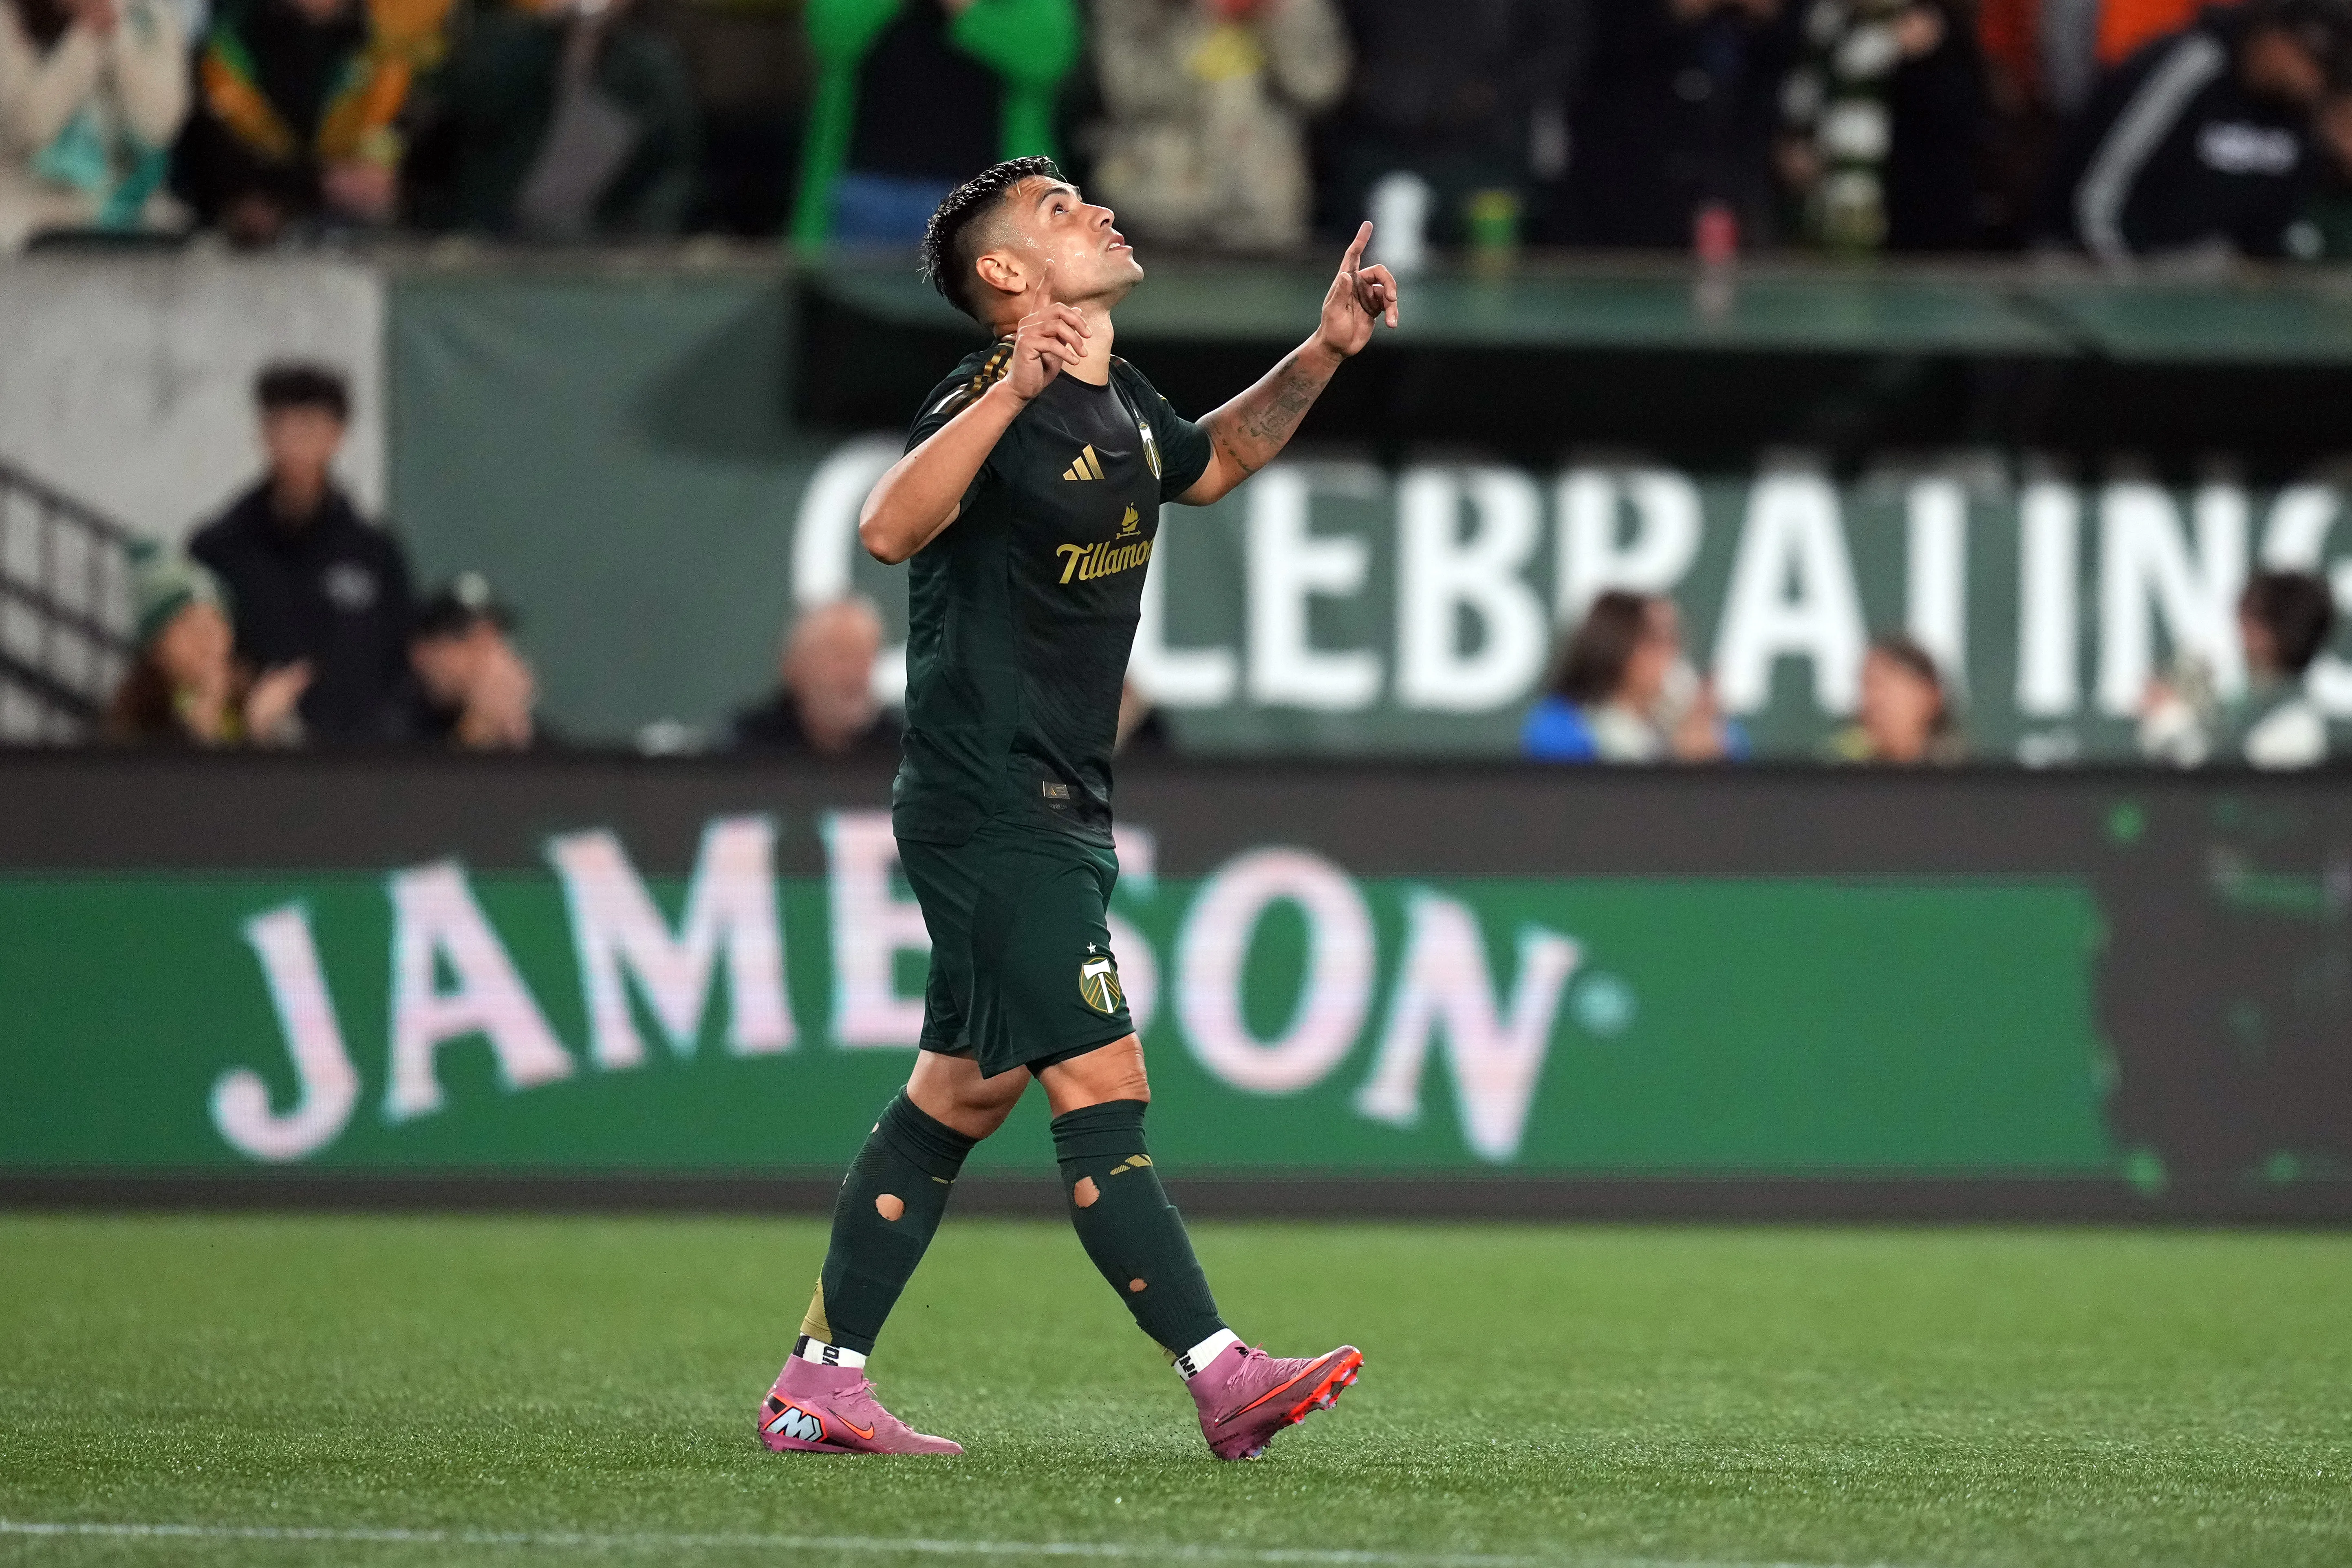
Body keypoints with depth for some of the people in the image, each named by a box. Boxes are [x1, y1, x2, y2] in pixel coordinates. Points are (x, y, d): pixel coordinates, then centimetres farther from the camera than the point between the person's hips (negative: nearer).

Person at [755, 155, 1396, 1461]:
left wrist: (1321, 356, 22)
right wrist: (1013, 391, -46)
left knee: (962, 1096, 13)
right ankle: (1221, 1380, -15)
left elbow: (1208, 461, 34)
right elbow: (888, 528, -36)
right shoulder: (988, 403, -17)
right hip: (986, 806, -10)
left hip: (1058, 813, 10)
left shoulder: (1120, 403, 11)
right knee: (1100, 1086, -12)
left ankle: (819, 1385, 18)